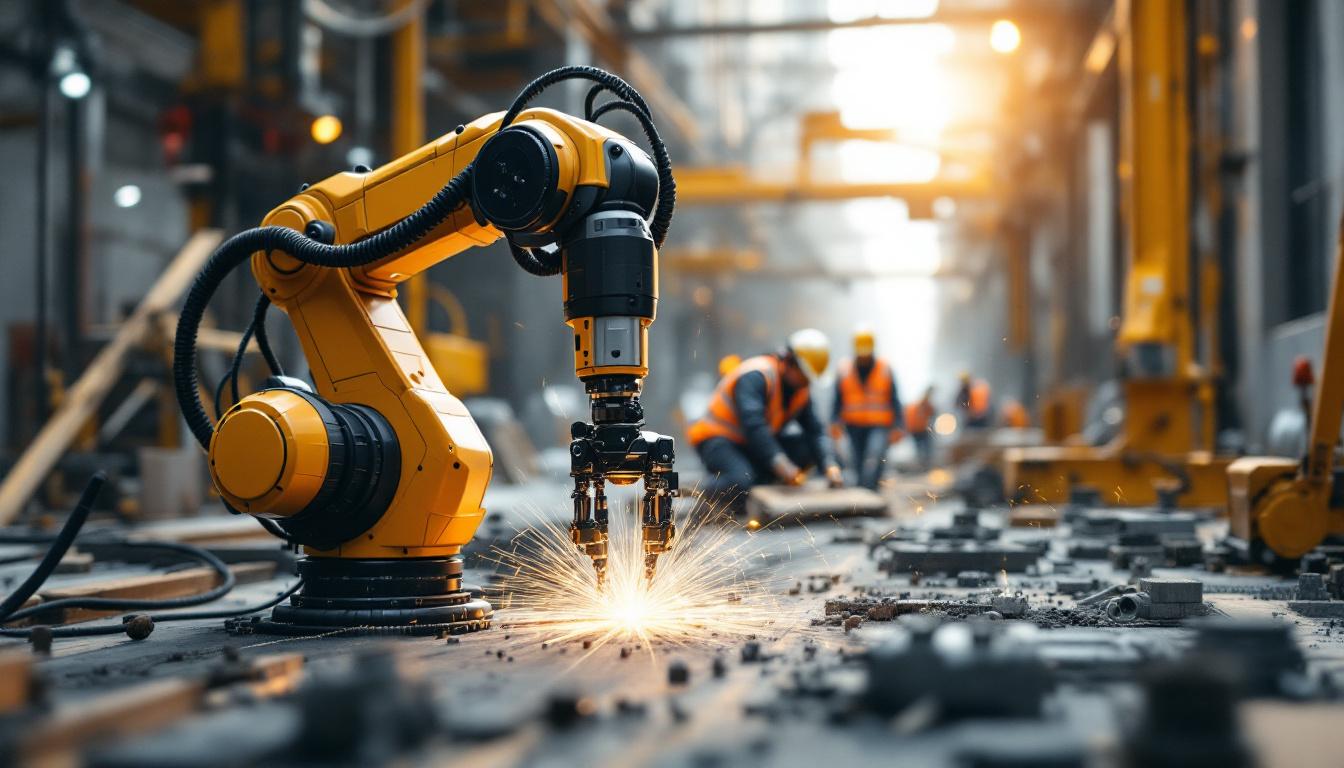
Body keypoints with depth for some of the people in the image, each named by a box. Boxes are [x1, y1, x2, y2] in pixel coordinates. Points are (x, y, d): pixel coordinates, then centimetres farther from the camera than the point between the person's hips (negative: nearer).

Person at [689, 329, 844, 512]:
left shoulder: (801, 391, 4)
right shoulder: (756, 376, -23)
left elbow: (815, 432, 0)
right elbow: (753, 424, -36)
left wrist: (830, 466, -19)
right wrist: (780, 464, -45)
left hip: (754, 447, 8)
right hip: (719, 439, -8)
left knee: (808, 448, -10)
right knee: (738, 483, -37)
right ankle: (701, 495, -5)